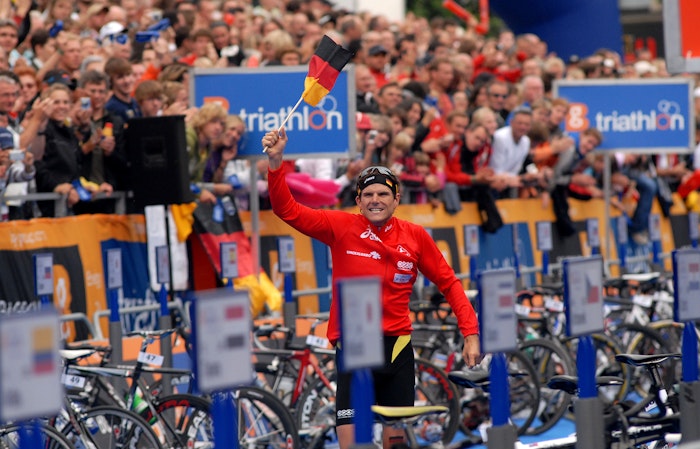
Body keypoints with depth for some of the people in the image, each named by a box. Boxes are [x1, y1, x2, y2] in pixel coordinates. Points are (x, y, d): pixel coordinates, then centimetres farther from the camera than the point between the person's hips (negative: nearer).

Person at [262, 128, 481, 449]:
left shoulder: (415, 236, 4)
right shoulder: (341, 227, 1)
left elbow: (448, 283, 10)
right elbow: (288, 210, -4)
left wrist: (470, 333, 3)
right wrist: (275, 161, -16)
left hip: (397, 345, 2)